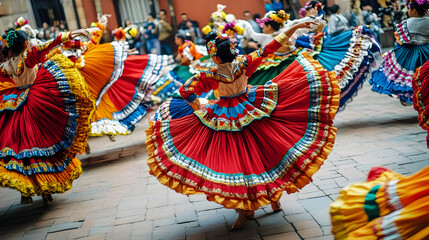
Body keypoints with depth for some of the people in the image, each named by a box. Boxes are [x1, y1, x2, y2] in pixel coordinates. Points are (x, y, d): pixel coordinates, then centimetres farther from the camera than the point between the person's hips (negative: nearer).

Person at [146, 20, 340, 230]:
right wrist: (294, 27, -5)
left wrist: (198, 109, -4)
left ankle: (246, 210, 9)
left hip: (225, 117, -3)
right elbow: (270, 47, -10)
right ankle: (274, 197, 28)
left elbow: (185, 91, -18)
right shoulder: (244, 63, -13)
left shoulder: (211, 76, -18)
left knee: (234, 161, 5)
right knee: (264, 154, 16)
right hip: (251, 110, 3)